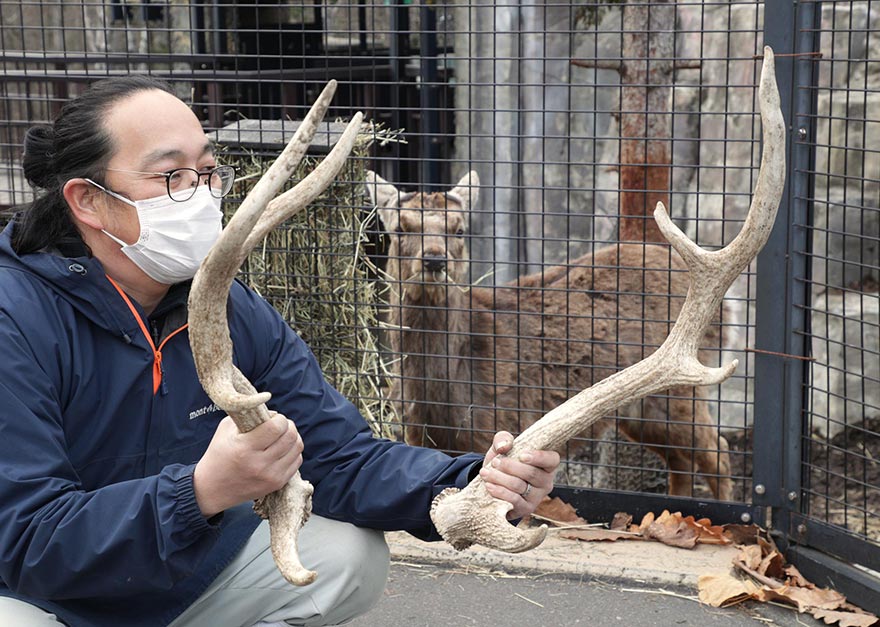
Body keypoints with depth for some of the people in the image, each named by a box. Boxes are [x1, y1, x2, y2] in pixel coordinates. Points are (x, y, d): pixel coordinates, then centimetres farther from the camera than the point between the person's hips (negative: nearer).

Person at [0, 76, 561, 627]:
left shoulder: (239, 313, -4)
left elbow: (343, 458, -7)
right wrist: (202, 493, -44)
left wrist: (473, 485, -27)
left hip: (189, 582, 6)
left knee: (352, 555, -8)